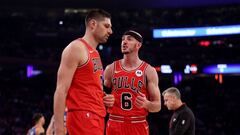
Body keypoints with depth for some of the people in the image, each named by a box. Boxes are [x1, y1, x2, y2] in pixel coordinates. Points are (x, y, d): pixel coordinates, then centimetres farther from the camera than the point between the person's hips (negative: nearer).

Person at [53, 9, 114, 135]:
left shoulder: (94, 53, 20)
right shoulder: (76, 48, -8)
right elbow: (61, 91, -15)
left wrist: (104, 98, 12)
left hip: (96, 117, 10)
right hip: (83, 116, -10)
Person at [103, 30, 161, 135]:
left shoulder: (149, 71, 1)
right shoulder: (111, 69, 7)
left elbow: (157, 106, 1)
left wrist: (146, 104, -20)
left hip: (138, 125, -1)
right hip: (115, 124, 2)